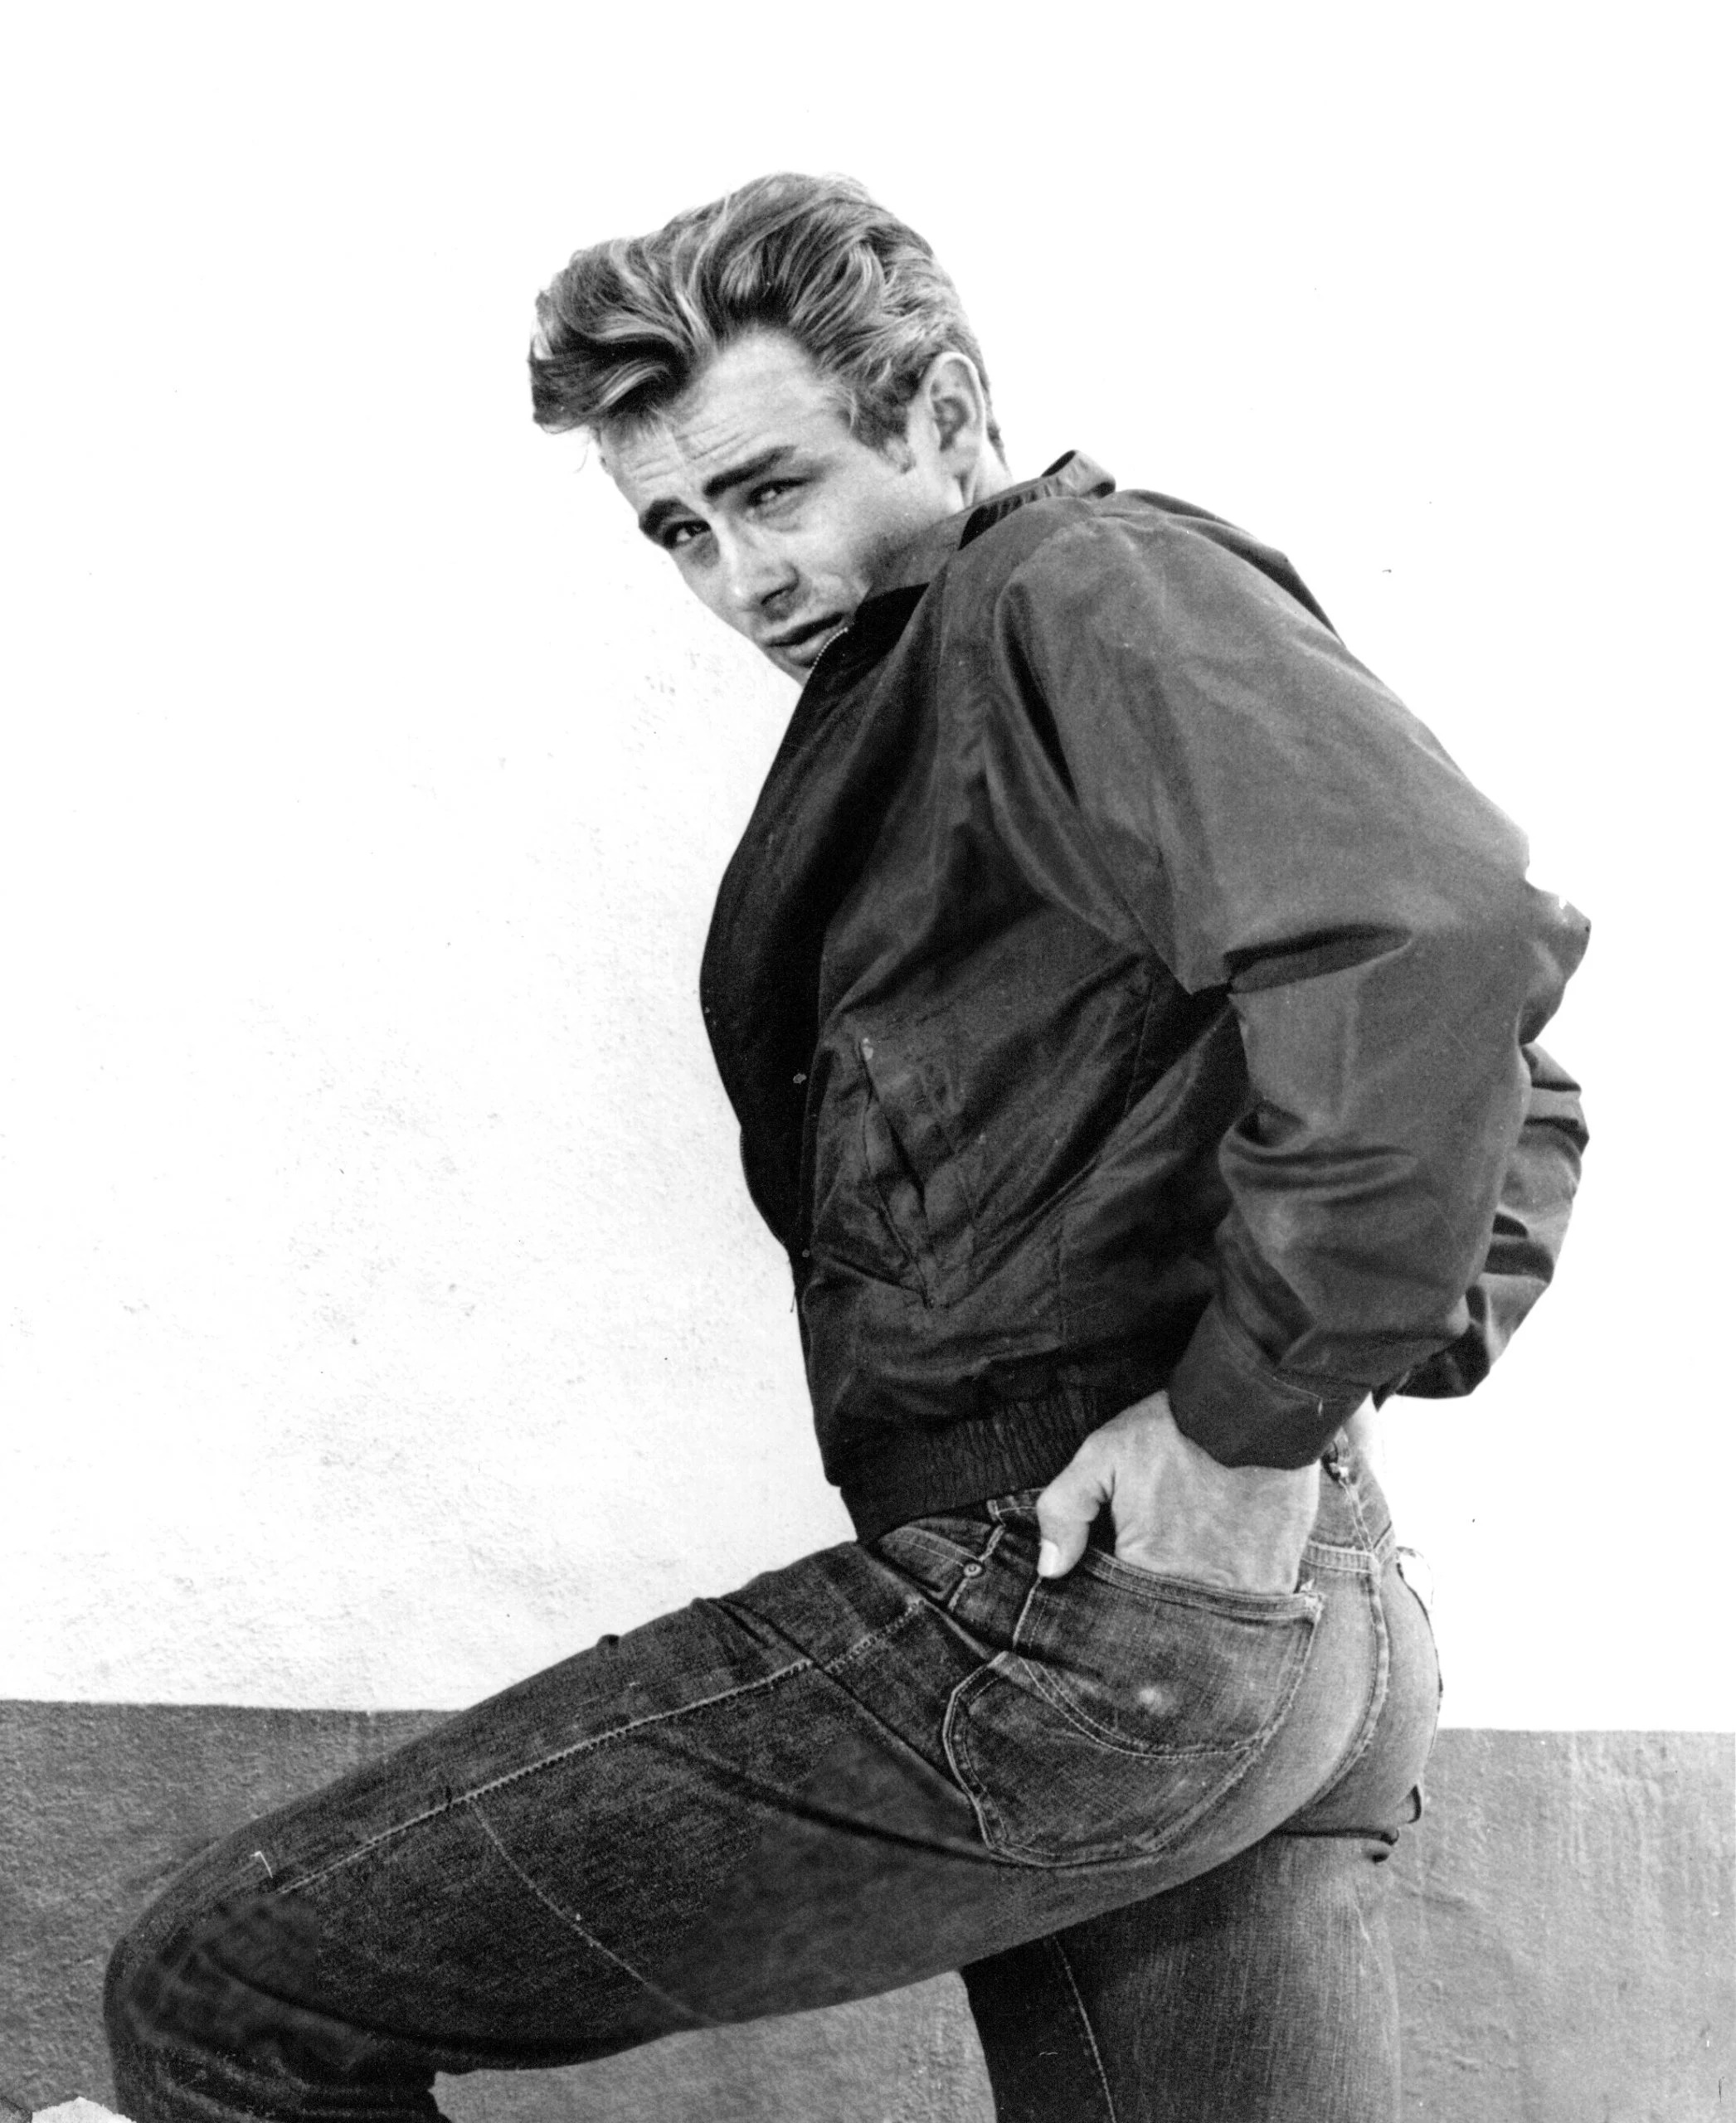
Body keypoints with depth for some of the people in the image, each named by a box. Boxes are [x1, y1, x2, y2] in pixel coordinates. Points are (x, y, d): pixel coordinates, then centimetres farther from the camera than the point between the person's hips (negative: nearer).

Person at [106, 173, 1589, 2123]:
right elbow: (1523, 1107, 27)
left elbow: (1443, 933, -26)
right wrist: (1398, 1340, 11)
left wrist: (1259, 1415, -18)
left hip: (1065, 1595, -10)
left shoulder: (1087, 587, -5)